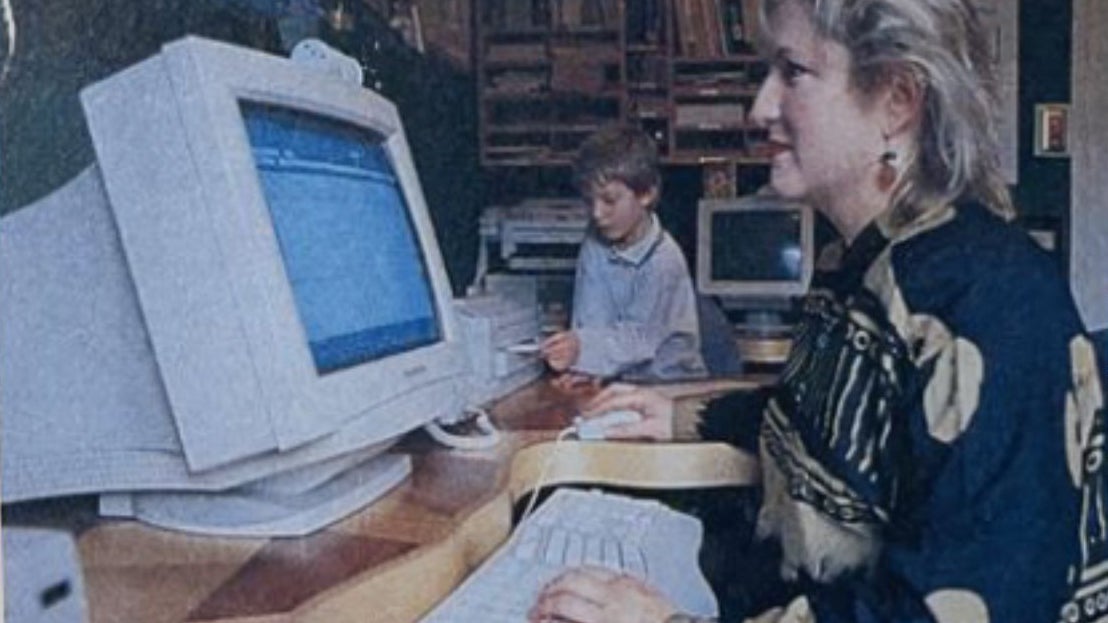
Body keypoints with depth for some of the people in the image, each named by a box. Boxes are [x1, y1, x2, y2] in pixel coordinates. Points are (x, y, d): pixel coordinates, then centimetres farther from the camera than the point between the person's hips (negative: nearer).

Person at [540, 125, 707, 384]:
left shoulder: (664, 260, -16)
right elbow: (592, 319, -2)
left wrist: (583, 349, -34)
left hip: (671, 380, -4)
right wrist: (586, 366, -21)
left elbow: (641, 336, -18)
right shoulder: (595, 244, 0)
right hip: (621, 381, 5)